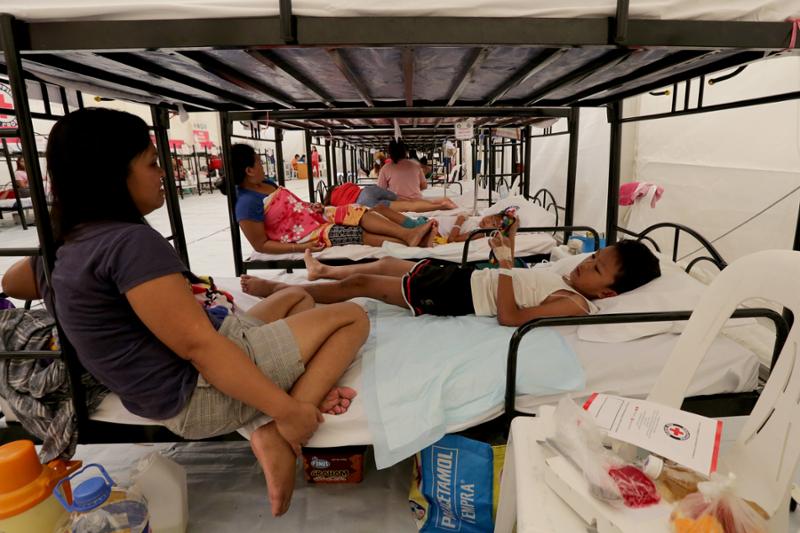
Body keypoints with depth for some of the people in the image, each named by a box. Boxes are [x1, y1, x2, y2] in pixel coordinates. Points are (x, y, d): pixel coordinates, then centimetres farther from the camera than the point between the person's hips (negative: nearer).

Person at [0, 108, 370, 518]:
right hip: (201, 394, -9)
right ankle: (280, 436, -13)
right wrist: (286, 411, -21)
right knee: (352, 317, -5)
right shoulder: (130, 241, -21)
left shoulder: (64, 245, 8)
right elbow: (199, 346, -25)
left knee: (299, 298, 22)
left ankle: (299, 394, -3)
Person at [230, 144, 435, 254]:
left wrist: (311, 206, 1)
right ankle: (409, 243, -18)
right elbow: (261, 245, -19)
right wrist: (300, 247, -25)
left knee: (359, 211, -7)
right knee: (358, 233, -19)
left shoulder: (266, 183, 8)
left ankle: (408, 233, -17)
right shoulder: (247, 204, -20)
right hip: (306, 235, -9)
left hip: (315, 216, 9)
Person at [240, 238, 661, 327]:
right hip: (462, 274, 8)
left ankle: (276, 290, 18)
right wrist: (510, 249, 5)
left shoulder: (575, 305, -20)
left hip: (454, 298, -8)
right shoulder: (567, 278, 6)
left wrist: (504, 262, -25)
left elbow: (509, 317, -30)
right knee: (386, 263, 21)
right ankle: (325, 270, 49)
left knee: (362, 284, -1)